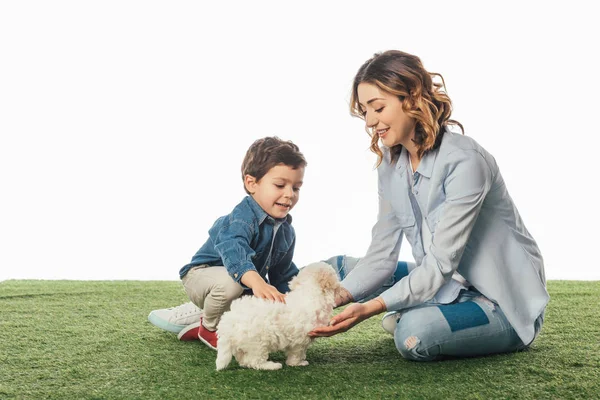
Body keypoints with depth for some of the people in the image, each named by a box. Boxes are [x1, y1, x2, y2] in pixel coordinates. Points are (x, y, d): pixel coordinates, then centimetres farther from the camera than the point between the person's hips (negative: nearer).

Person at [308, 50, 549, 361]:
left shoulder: (464, 161, -26)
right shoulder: (391, 165, -3)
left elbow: (440, 263, -28)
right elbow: (381, 253, -5)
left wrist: (370, 308, -35)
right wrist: (339, 297, -21)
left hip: (506, 302, -6)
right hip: (448, 285, 6)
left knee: (414, 332, -33)